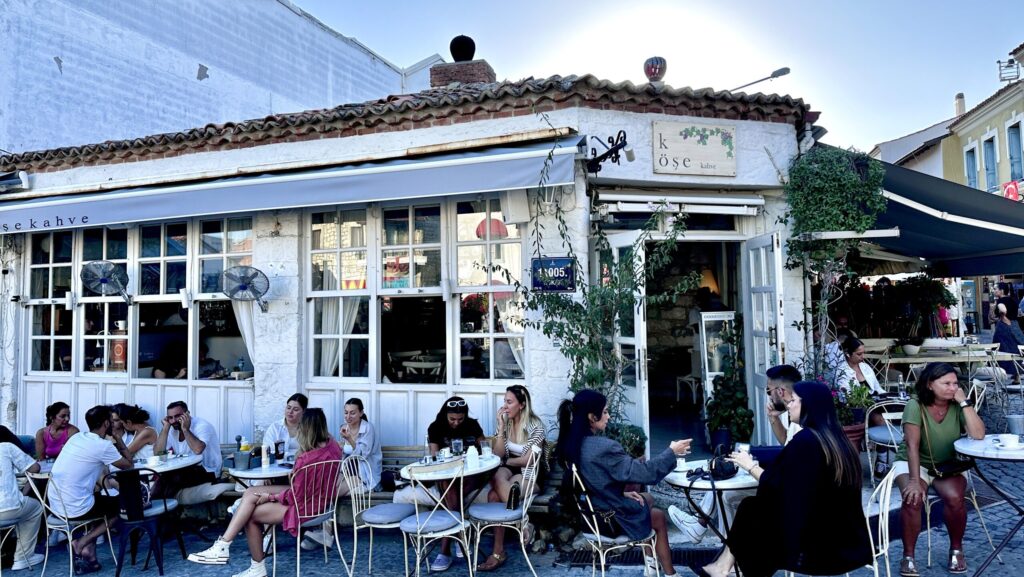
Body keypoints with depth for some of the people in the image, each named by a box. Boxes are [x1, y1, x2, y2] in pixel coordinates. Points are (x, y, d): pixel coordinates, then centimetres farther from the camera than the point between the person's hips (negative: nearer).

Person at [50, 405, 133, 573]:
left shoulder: (76, 437, 9)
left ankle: (88, 553, 19)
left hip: (55, 505, 8)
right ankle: (80, 544, 5)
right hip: (74, 508, -8)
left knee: (99, 500, 31)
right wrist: (119, 440, 9)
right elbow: (128, 465, 1)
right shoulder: (104, 446, -15)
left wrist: (114, 442, 20)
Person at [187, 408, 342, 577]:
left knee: (250, 515, 8)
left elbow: (296, 497, -19)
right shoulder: (332, 445, -7)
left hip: (303, 507, -9)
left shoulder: (307, 460, -32)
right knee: (250, 493, 7)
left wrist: (271, 497, -4)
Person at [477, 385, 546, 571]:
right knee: (498, 476, -36)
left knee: (494, 495, -32)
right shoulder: (504, 422, 3)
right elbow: (498, 454, -4)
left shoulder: (535, 425, -11)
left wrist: (507, 461, -3)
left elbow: (528, 460, -14)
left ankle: (498, 552, -23)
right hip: (508, 471, 4)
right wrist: (501, 426, -11)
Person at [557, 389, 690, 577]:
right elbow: (646, 473, -22)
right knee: (659, 517, 22)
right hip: (610, 519, -7)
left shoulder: (571, 444, -4)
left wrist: (622, 492, 5)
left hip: (589, 514, 7)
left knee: (646, 499, 28)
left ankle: (651, 561, 35)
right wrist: (671, 452, -10)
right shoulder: (604, 447, -31)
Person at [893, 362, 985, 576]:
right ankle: (908, 556, -12)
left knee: (954, 497, -28)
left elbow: (978, 436, -22)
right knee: (913, 499, -29)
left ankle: (956, 549, 0)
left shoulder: (957, 406, -8)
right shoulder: (915, 406, -17)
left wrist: (965, 402, -24)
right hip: (912, 463, -2)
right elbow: (912, 445, -23)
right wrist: (914, 480, -31)